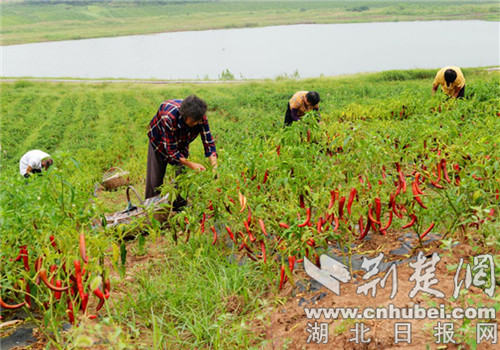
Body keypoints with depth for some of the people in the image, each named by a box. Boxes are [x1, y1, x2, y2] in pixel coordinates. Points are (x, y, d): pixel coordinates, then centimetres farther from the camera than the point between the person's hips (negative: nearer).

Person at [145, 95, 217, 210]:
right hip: (160, 140, -3)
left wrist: (214, 165, -39)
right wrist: (191, 164, -44)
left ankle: (180, 207, 8)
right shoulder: (169, 117, -45)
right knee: (156, 176, 0)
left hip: (181, 142, 4)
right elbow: (171, 149, -37)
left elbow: (208, 141, -26)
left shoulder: (200, 116, -33)